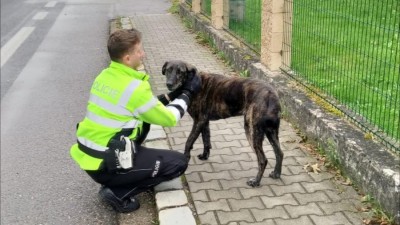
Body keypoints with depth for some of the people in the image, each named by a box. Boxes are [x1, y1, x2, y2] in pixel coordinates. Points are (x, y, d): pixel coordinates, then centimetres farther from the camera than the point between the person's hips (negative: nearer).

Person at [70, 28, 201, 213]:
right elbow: (169, 119, -8)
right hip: (104, 165, -8)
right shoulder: (134, 88, -22)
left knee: (144, 117, 21)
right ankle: (118, 193, -2)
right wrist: (187, 93, 4)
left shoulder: (105, 76, 3)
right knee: (179, 162, 1)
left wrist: (172, 95, 12)